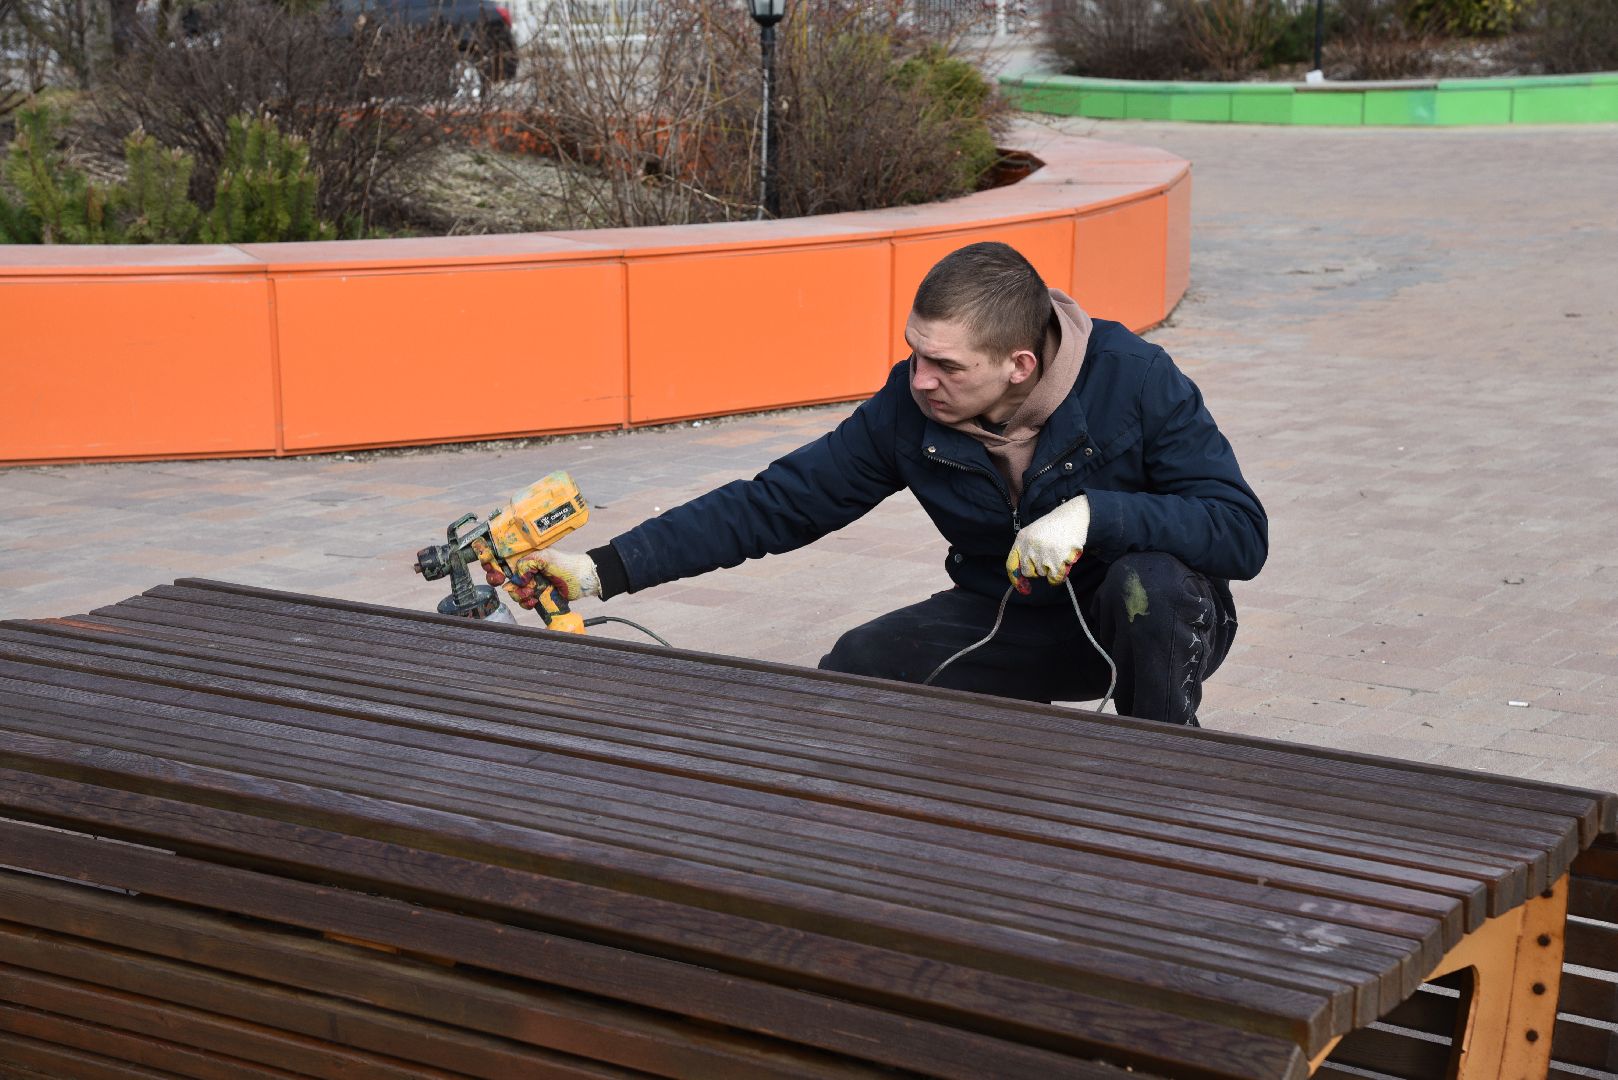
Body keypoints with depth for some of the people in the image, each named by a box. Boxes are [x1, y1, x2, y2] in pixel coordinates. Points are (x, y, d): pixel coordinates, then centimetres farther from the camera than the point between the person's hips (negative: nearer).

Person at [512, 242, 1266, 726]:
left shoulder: (1134, 382, -25)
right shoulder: (910, 409, -15)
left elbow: (1242, 532, -28)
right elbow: (774, 503, -11)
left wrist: (1091, 513, -41)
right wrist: (605, 571, -18)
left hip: (1149, 623, -3)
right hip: (1014, 622, 3)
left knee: (1151, 583, -37)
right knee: (853, 671, -18)